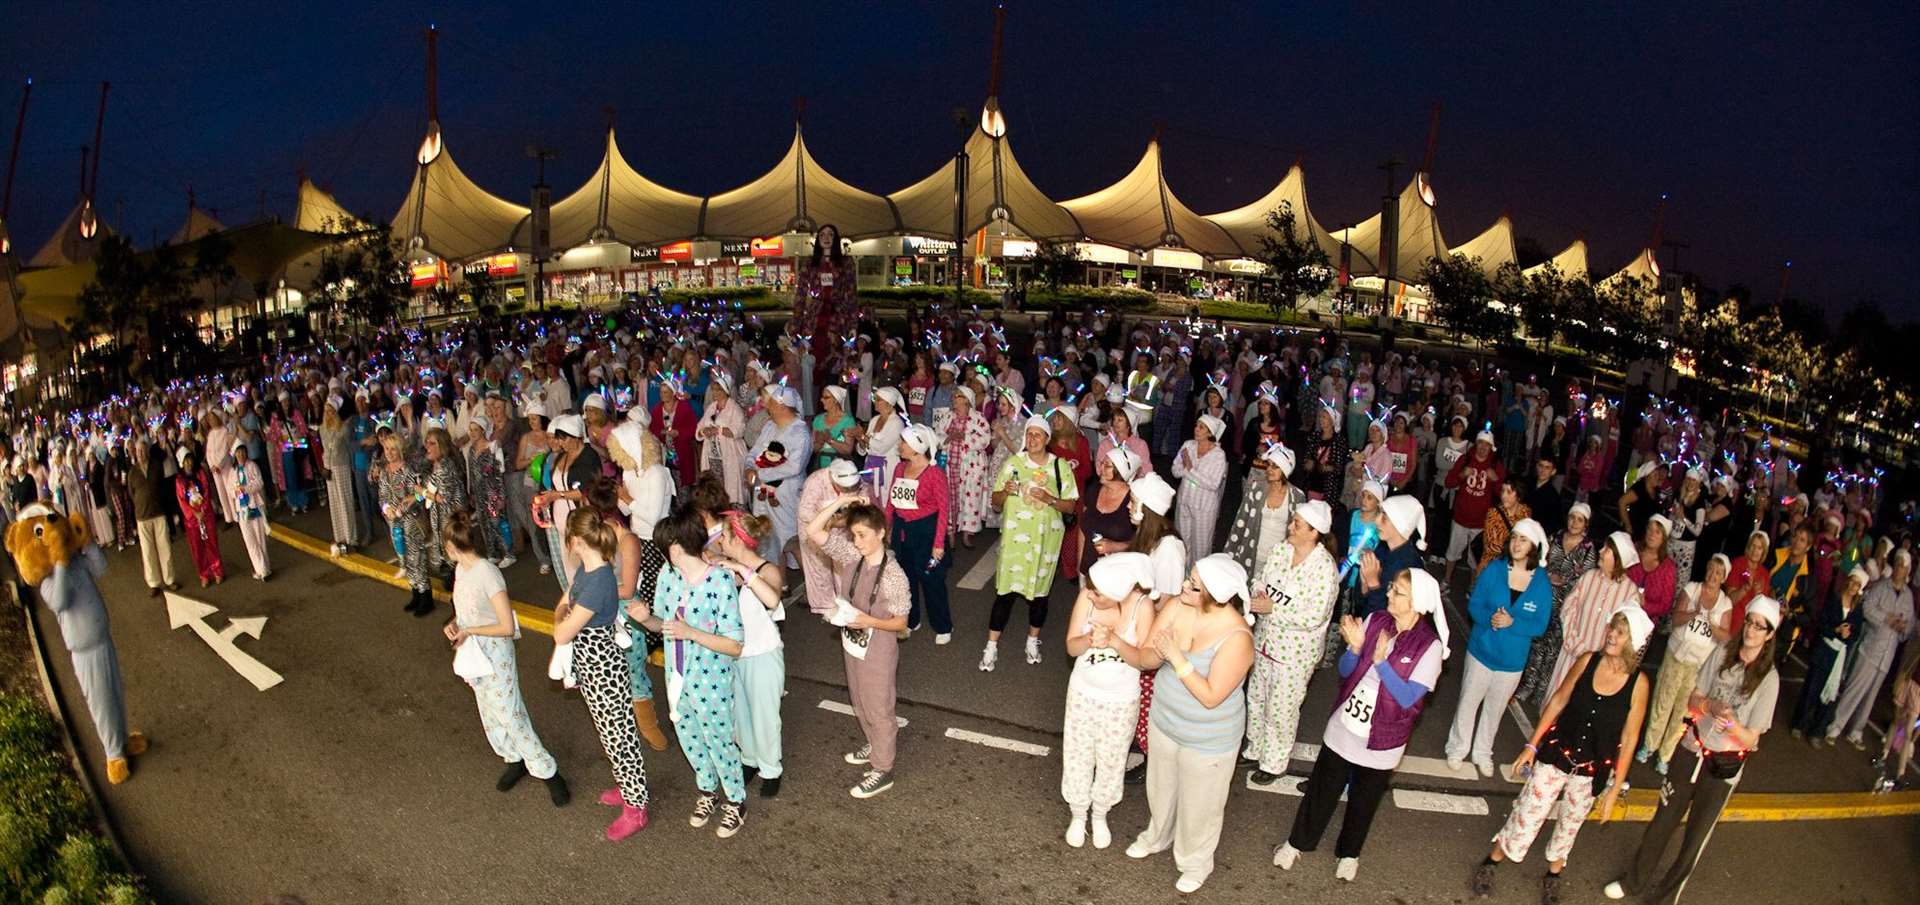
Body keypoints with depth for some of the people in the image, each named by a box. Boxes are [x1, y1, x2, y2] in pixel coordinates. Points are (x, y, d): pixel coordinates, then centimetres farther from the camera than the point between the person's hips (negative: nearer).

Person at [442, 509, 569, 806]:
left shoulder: (488, 574, -27)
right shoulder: (460, 569, -1)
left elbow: (508, 628, -25)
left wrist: (468, 630, -19)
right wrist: (453, 624, -4)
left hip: (494, 656, -8)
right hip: (473, 655, 8)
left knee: (509, 715, -2)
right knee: (490, 714, 20)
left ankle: (548, 773, 11)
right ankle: (516, 760, 39)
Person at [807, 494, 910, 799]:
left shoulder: (894, 576, -26)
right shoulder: (854, 556, -10)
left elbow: (900, 623, -17)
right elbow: (813, 531, -13)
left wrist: (868, 621, -32)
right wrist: (840, 502, -22)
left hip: (877, 652, -6)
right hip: (852, 645, 7)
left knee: (878, 709, 11)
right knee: (860, 703, 26)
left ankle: (882, 771, 29)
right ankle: (875, 745, 50)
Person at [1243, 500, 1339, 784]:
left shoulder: (1325, 568, -25)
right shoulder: (1279, 551, -6)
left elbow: (1314, 617, -26)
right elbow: (1260, 578, 6)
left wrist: (1272, 608, -27)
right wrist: (1257, 596, -15)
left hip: (1295, 652, -6)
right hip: (1265, 640, 6)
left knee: (1281, 709, 11)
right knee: (1256, 698, 22)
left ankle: (1275, 763, 35)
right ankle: (1255, 749, 45)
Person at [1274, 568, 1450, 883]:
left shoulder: (1430, 646, -18)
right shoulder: (1375, 621, -9)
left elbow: (1408, 699, -20)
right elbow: (1345, 672, -3)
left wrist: (1381, 661, -31)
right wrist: (1355, 647, -23)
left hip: (1380, 742, -2)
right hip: (1342, 728, 2)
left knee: (1363, 801, 19)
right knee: (1321, 791, 16)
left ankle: (1349, 852, 44)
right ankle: (1297, 842, 36)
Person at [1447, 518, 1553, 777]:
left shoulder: (1542, 583, -12)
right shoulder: (1494, 569, -13)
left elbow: (1540, 626, -10)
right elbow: (1474, 605, -9)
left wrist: (1512, 623, -27)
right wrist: (1490, 618, -29)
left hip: (1513, 659, 1)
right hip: (1482, 650, -1)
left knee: (1495, 708, 19)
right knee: (1468, 702, 12)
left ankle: (1482, 753, 38)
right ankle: (1458, 747, 32)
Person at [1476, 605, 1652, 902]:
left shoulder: (1638, 683, -16)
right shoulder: (1588, 661, -12)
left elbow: (1628, 739, -9)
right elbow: (1558, 702, -2)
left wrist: (1614, 791, -5)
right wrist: (1532, 745, -1)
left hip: (1593, 771, 0)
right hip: (1556, 754, 0)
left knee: (1570, 823, 20)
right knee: (1527, 816, 7)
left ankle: (1554, 872, 45)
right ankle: (1491, 861, 29)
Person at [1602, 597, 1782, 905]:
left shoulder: (1768, 678, -14)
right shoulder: (1721, 654, -6)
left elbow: (1751, 739, -11)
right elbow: (1692, 700, -3)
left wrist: (1731, 722, -31)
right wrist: (1711, 706, -24)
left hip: (1724, 767, -2)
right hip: (1691, 751, 2)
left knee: (1695, 837, 12)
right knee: (1663, 821, 14)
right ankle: (1635, 880, 31)